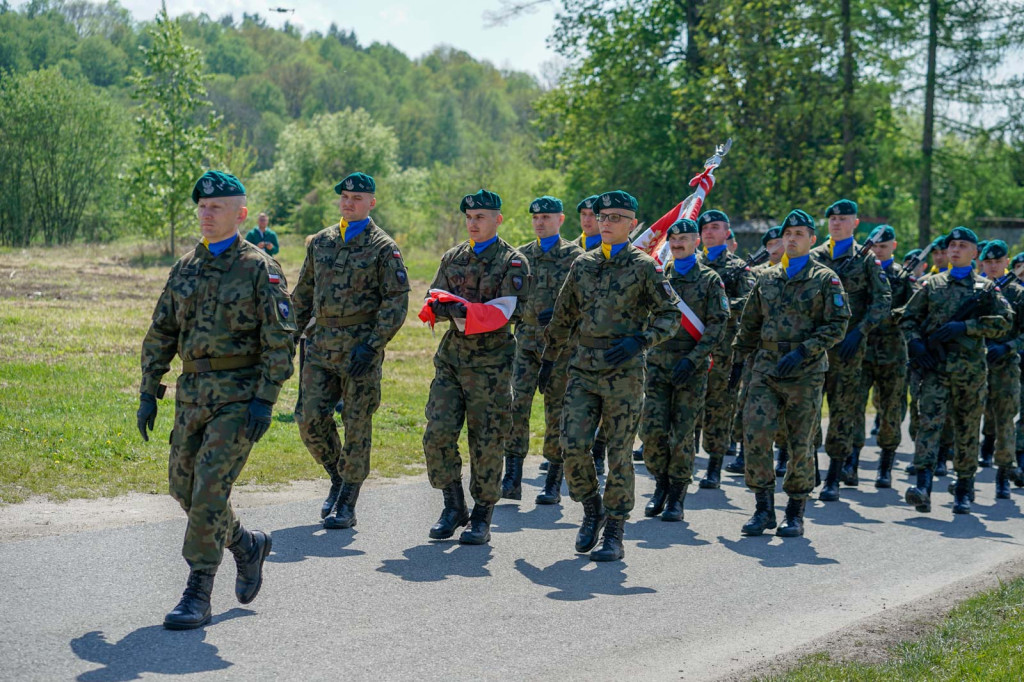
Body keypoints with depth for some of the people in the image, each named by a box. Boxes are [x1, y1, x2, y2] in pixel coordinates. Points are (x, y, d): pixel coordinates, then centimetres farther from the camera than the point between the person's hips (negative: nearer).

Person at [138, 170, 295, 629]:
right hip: (192, 394, 7)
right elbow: (161, 333, 15)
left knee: (210, 488, -13)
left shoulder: (260, 269, -6)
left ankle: (197, 595, -7)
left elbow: (280, 341, -9)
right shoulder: (185, 268, 11)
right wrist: (148, 393, 9)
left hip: (240, 396, -7)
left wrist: (265, 400, -16)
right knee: (184, 487, 10)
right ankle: (248, 546, 33)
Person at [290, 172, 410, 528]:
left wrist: (372, 345, -17)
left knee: (357, 425, 0)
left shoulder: (383, 247, -4)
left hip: (360, 348, -5)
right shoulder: (321, 242, 11)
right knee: (310, 417, -2)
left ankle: (346, 505, 8)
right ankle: (338, 477, 22)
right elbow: (303, 293, 19)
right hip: (321, 345, 5)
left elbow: (397, 301, -9)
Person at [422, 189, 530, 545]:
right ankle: (454, 507, 12)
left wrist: (462, 308, -25)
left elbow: (508, 310, -15)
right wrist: (441, 306, -15)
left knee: (486, 442, 0)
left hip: (490, 363, -4)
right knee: (437, 434, -4)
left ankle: (482, 518, 11)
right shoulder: (452, 258, 14)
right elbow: (433, 302, 10)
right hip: (451, 357, 4)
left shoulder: (513, 262, -2)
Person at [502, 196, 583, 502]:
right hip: (526, 339, 3)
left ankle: (553, 484, 10)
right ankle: (512, 479, -7)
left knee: (557, 409, 2)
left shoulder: (574, 254, 1)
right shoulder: (521, 254, 12)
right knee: (517, 403, -10)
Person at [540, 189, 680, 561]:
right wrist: (549, 358, 23)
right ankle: (592, 509, 17)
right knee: (572, 445, -7)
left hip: (624, 372, -4)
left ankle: (614, 533, 9)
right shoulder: (582, 264, 12)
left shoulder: (643, 266, -1)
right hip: (583, 367, 4)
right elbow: (563, 315, 21)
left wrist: (639, 340, -16)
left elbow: (671, 314, -1)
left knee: (619, 453, 0)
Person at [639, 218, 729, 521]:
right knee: (652, 429, -5)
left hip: (692, 367, -2)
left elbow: (718, 325, -4)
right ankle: (661, 485, 16)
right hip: (658, 362, 2)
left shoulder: (710, 279, 2)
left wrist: (693, 359, -14)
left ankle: (677, 497, 10)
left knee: (682, 434, -1)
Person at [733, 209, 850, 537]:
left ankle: (795, 513, 14)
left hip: (805, 374, -3)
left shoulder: (825, 279, 1)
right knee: (755, 434, -11)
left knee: (801, 443, 2)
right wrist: (742, 356, 20)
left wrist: (803, 351, -16)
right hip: (765, 370, 3)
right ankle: (764, 508, 0)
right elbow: (749, 323, 23)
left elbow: (838, 325, -7)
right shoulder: (767, 279, 13)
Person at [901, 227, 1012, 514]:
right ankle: (923, 485, -26)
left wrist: (965, 327, -12)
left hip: (970, 368, 0)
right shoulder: (932, 284, 14)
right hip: (935, 365, 0)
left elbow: (1004, 320, -1)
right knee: (929, 421, -15)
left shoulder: (985, 288, 10)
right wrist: (915, 344, -3)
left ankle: (964, 491, 17)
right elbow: (909, 317, 16)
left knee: (967, 429, 6)